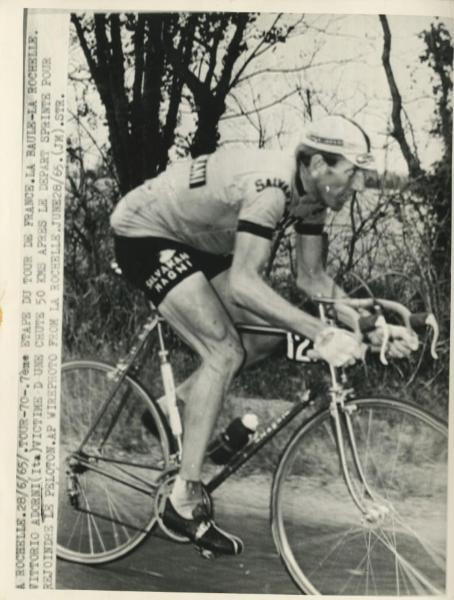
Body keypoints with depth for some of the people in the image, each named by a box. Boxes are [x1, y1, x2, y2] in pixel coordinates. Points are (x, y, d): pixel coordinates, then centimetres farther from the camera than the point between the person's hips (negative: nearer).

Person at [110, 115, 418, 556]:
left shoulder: (310, 194, -4)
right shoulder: (270, 188, -32)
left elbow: (311, 278, 1)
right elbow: (242, 284, -42)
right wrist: (321, 334, -47)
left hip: (192, 239, 9)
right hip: (143, 233, -9)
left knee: (266, 334, 2)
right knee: (224, 353, -18)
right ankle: (184, 503, -11)